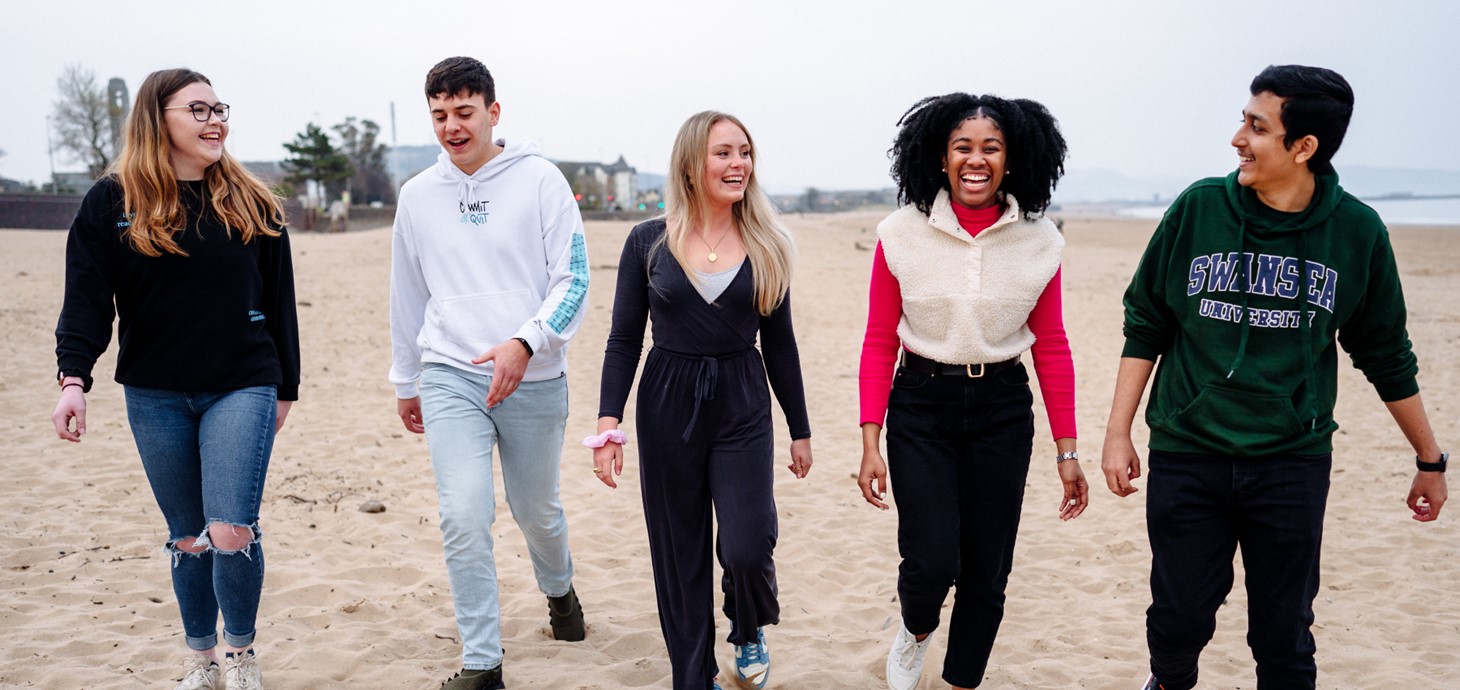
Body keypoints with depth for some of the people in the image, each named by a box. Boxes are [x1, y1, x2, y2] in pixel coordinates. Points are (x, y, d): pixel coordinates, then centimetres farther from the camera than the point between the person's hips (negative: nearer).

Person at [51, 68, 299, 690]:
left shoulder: (252, 204, 4)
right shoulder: (112, 202, 1)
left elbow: (278, 302, 8)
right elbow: (85, 300, -1)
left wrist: (285, 388, 10)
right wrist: (74, 380, -13)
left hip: (241, 388, -1)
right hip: (155, 397, 1)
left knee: (232, 532, -12)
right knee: (187, 538, 10)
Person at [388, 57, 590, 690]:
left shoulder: (539, 179, -4)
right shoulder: (418, 195, 7)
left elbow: (573, 278, -7)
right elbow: (408, 298, 17)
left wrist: (526, 342, -22)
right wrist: (405, 382, 22)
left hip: (535, 378, -1)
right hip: (450, 377, 2)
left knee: (537, 511, 14)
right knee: (464, 516, -13)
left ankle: (558, 589, 47)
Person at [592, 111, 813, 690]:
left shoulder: (765, 245, 2)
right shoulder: (648, 241, -2)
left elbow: (779, 344, 7)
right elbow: (624, 340, 0)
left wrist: (800, 430, 9)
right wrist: (608, 424, -8)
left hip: (743, 409, 0)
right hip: (667, 408, 0)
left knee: (747, 548, -10)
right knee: (680, 555, 7)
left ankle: (749, 630, 25)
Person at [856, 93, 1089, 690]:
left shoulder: (1039, 242, -3)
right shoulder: (902, 235, -7)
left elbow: (1051, 348, 4)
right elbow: (879, 343, -3)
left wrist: (1066, 450, 3)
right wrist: (871, 443, -8)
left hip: (1003, 411, 2)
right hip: (921, 406, -2)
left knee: (987, 575, 7)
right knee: (931, 563, -11)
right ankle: (915, 631, 26)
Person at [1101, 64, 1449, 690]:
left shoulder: (1357, 232, -4)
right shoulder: (1199, 208, -5)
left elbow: (1387, 357, 8)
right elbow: (1145, 326, 3)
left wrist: (1430, 460, 16)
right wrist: (1118, 432, 0)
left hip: (1292, 463, 0)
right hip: (1188, 456, 0)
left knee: (1284, 638, 5)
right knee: (1180, 620, 5)